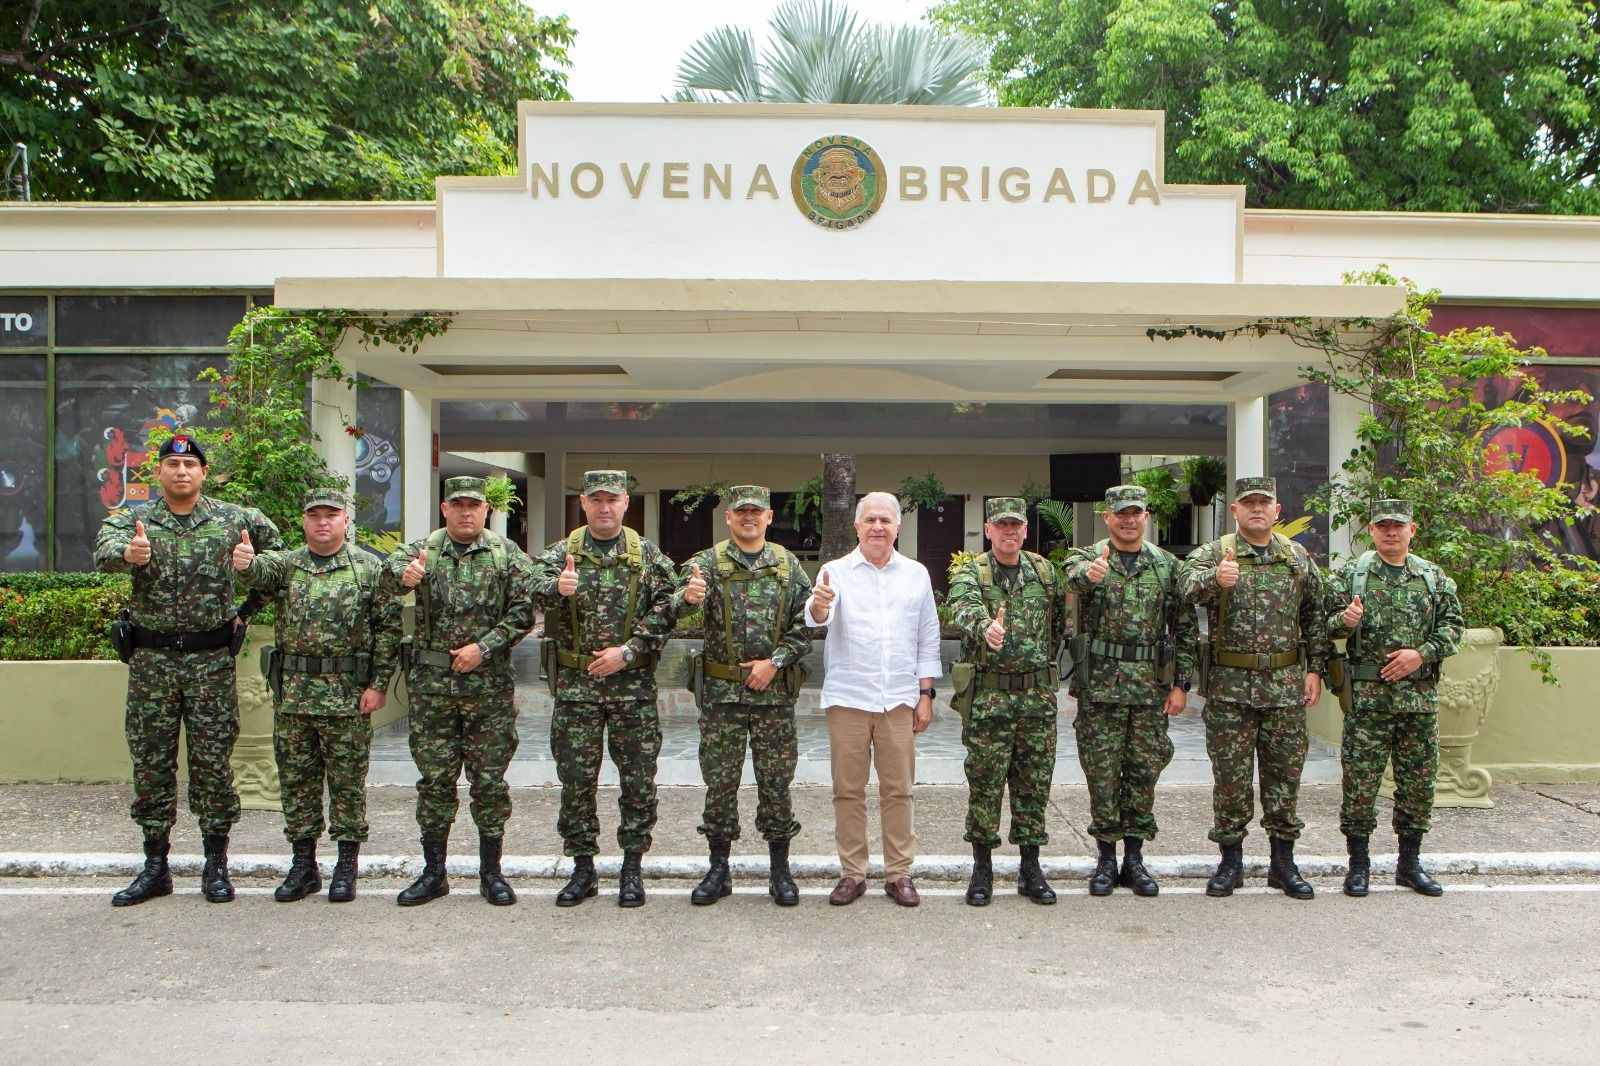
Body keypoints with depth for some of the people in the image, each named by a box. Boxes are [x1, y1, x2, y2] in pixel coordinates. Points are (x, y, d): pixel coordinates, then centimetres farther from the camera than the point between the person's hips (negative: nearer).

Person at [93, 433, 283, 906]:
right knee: (150, 764, 6)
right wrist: (128, 552, -44)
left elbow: (278, 552, 14)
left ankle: (216, 864, 13)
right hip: (151, 659, 1)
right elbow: (104, 549, -19)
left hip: (212, 658, -1)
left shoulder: (233, 519, 3)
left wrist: (246, 609, 8)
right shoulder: (132, 521, 3)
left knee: (213, 761, 2)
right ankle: (155, 866, 17)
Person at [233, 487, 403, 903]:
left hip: (348, 692, -3)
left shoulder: (370, 568, 0)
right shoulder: (285, 564, 7)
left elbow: (389, 628, -2)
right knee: (296, 779, 10)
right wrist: (245, 562, -41)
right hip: (292, 690, 3)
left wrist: (378, 684, -8)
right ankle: (303, 865, 21)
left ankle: (347, 867, 14)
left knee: (347, 781, 3)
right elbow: (261, 571, -17)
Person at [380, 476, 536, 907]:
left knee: (489, 779, 5)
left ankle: (491, 872, 17)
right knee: (434, 778, 7)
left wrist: (484, 647, -13)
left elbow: (524, 609, -3)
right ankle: (433, 873, 19)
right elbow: (389, 573, -15)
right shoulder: (423, 550, 4)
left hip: (490, 682, 0)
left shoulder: (507, 555, 3)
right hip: (431, 681, 1)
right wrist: (403, 575, -39)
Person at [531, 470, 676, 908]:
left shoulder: (648, 555, 4)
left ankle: (633, 867, 17)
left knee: (638, 779, 4)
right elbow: (536, 585, -13)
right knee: (576, 779, 6)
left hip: (634, 684, 0)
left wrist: (628, 651, -12)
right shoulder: (562, 553, 5)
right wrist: (557, 587, -36)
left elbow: (665, 608, -3)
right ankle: (582, 867, 19)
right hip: (575, 684, 1)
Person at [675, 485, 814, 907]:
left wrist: (775, 661, -9)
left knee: (776, 780, 6)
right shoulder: (709, 562, 2)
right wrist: (688, 596, -41)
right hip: (721, 690, -1)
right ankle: (718, 870, 18)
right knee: (719, 781, 5)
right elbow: (683, 601, -17)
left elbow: (806, 622, 3)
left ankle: (779, 869, 18)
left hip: (775, 690, 1)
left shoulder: (788, 564, 6)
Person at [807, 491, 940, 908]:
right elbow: (818, 618, -15)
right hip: (848, 698, -1)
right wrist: (819, 604, -39)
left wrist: (926, 694, 6)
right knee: (848, 790, 4)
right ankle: (852, 873, 15)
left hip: (899, 699, 1)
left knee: (898, 790, 5)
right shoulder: (836, 571, 2)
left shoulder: (916, 574, 9)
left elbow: (928, 639, 12)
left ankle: (899, 873, 16)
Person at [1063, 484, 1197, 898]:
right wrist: (1090, 573, -49)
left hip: (1151, 685, 2)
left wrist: (1181, 684, 3)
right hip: (1100, 684, -2)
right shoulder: (1088, 558, 1)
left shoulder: (1167, 565, 7)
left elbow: (1185, 628, 9)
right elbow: (1075, 576, -25)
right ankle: (1106, 859, 15)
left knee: (1144, 772, 7)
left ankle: (1134, 859, 19)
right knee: (1102, 773, 3)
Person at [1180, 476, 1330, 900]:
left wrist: (1315, 669, 7)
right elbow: (1189, 584, -23)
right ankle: (1231, 860, 16)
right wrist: (1215, 578, -45)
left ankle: (1283, 862, 21)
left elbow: (1315, 615, 15)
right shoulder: (1214, 553, -2)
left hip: (1286, 683, 3)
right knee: (1230, 774, 4)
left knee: (1285, 773, 8)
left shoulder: (1298, 557, 9)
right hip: (1230, 685, -2)